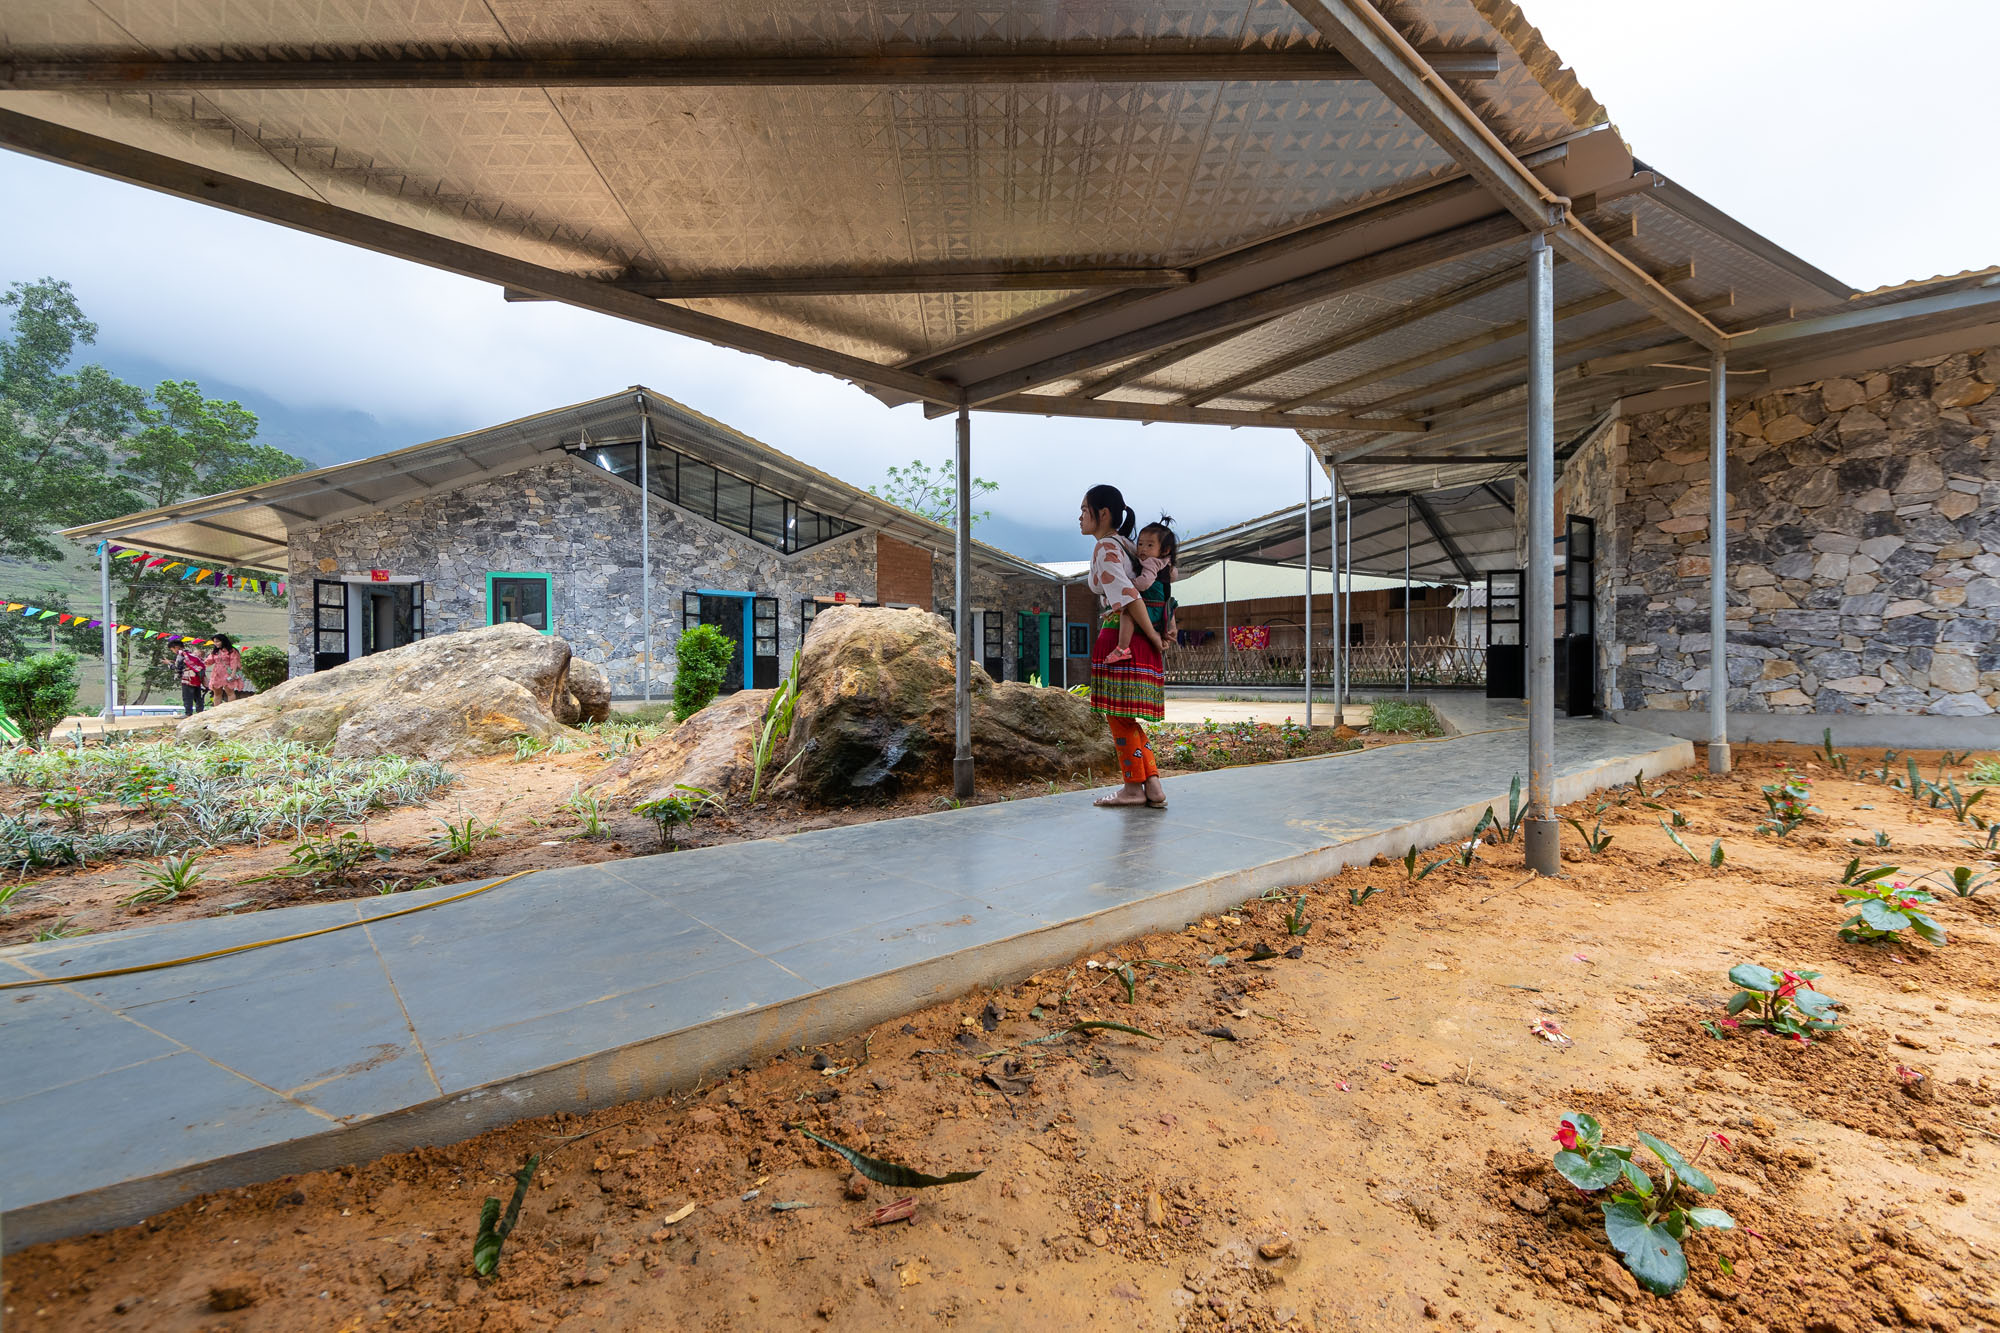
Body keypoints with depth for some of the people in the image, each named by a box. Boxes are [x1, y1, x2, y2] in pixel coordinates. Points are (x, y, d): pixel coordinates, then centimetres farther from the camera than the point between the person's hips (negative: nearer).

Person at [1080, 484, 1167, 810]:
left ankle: (1134, 787, 12)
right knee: (1126, 717, 14)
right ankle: (1152, 784, 16)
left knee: (1119, 715, 1)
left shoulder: (1104, 548, -10)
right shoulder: (1123, 544, 18)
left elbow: (1129, 595, -19)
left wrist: (1152, 635, -12)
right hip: (1134, 640, 9)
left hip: (1119, 637, -9)